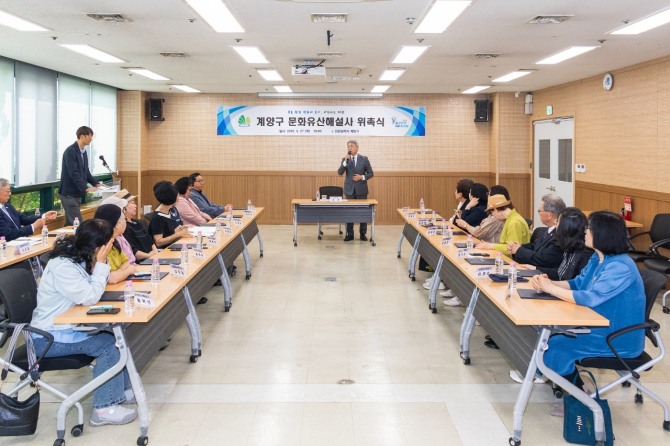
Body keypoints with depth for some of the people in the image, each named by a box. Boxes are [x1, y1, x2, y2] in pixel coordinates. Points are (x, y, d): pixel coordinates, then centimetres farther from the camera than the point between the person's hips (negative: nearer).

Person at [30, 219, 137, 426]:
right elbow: (90, 298, -26)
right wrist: (101, 263, -22)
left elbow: (100, 285, 6)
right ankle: (104, 409, -14)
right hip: (48, 337, -9)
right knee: (108, 344, -21)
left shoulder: (78, 257, 2)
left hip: (67, 326, 9)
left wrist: (100, 263, -8)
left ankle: (122, 388, 11)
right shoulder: (62, 267, -26)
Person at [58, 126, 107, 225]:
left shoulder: (83, 152, 11)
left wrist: (96, 183, 5)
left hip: (76, 193, 9)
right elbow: (73, 173, -23)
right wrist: (86, 187, -26)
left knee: (71, 223, 11)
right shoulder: (70, 151, -16)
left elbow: (86, 172, 17)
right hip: (69, 193, -9)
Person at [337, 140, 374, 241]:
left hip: (361, 189, -1)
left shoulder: (364, 159, 2)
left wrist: (362, 177, -13)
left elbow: (371, 173, 4)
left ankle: (363, 233, 12)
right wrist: (345, 160, -18)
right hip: (350, 189, 1)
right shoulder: (345, 159, 4)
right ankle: (349, 234, 9)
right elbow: (339, 172, -9)